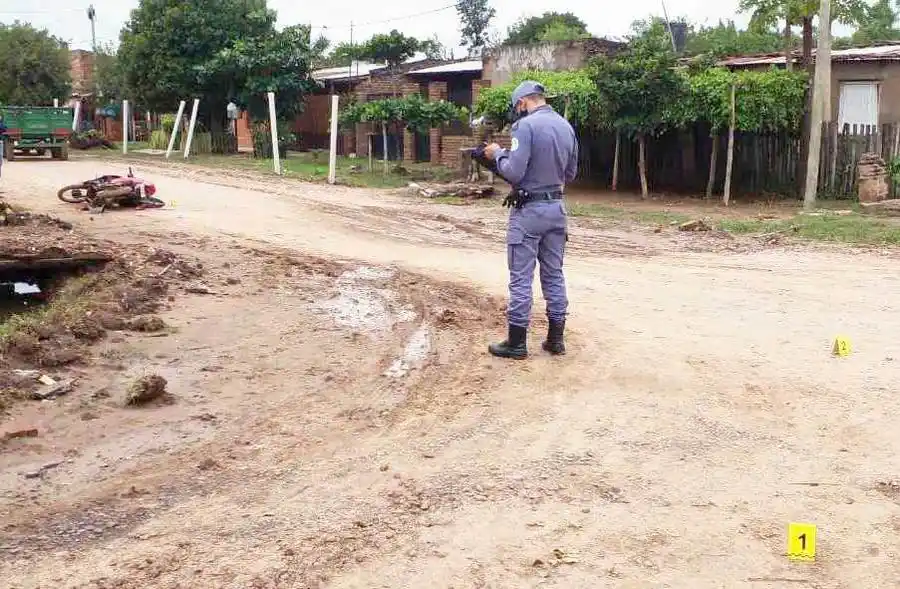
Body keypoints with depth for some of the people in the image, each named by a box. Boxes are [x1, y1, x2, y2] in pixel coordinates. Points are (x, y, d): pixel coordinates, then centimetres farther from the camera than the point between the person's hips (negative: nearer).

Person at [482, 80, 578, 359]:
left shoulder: (526, 125, -15)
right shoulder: (567, 126, 9)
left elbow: (514, 172, -20)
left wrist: (498, 154, -3)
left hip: (529, 210, -7)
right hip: (556, 208, 7)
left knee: (521, 278, 0)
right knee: (554, 275, 12)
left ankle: (516, 343, 6)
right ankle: (555, 338, 18)